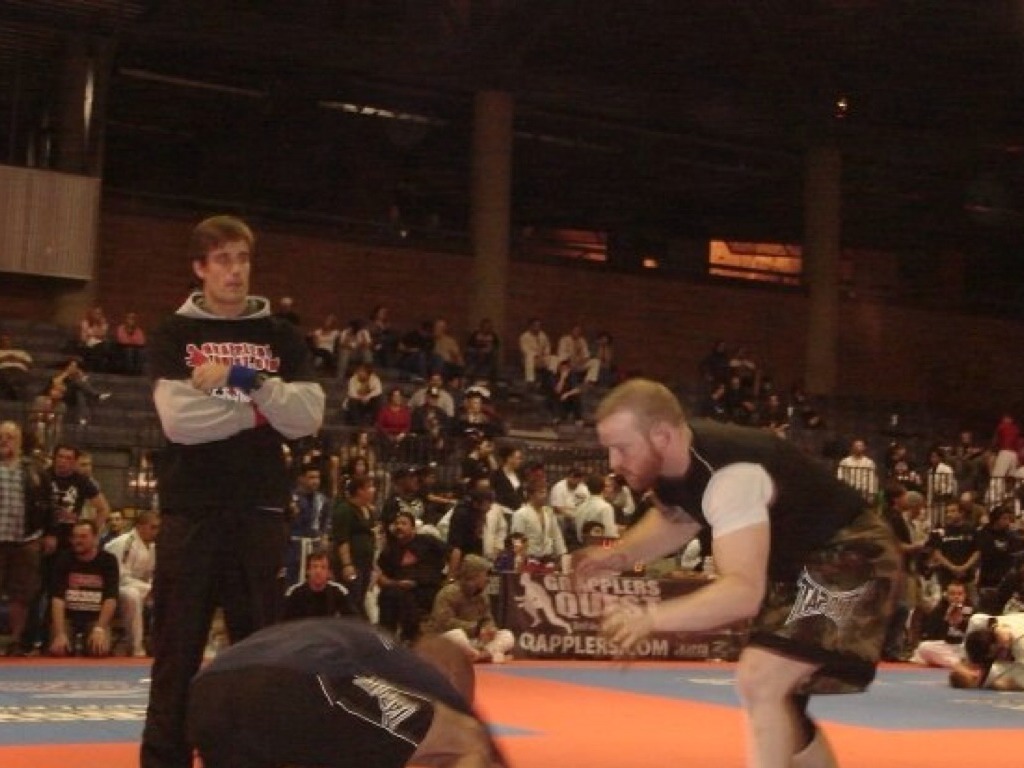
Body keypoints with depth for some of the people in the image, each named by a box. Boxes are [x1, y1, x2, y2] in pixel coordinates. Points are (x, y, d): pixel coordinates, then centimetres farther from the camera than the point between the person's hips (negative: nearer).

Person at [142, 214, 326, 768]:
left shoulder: (280, 336, 10)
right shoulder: (173, 335, 4)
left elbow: (307, 417, -4)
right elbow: (179, 420, -11)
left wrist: (247, 380, -14)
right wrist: (260, 409, -8)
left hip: (260, 508, 2)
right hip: (191, 509, -2)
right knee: (178, 648, 0)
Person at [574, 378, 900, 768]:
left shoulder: (731, 474, -34)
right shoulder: (670, 460, -6)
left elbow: (744, 591, -41)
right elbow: (677, 520, 16)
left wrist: (650, 617, -48)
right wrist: (621, 554, -2)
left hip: (849, 558, -10)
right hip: (801, 562, 10)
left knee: (760, 683, -22)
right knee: (776, 698, 18)